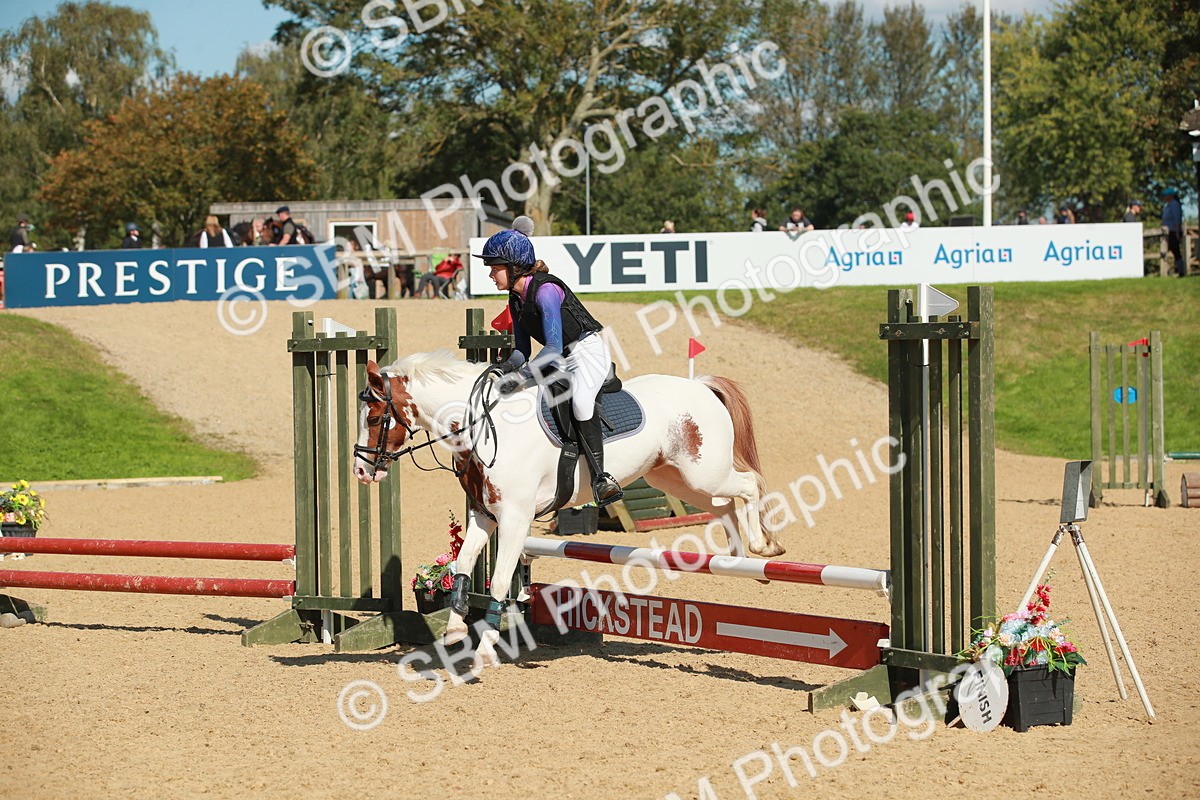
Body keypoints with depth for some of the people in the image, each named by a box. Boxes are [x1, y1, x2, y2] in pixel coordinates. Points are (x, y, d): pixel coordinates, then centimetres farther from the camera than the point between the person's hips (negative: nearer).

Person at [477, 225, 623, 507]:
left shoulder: (546, 290, -23)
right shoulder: (516, 299, 4)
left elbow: (554, 347, -30)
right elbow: (522, 350, 9)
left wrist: (522, 375, -38)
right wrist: (508, 366, -14)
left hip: (589, 351, -10)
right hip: (560, 359, 10)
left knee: (580, 399, -36)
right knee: (507, 390, 4)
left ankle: (600, 478, -34)